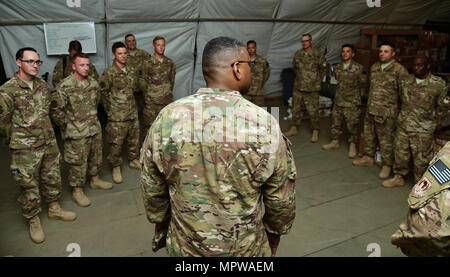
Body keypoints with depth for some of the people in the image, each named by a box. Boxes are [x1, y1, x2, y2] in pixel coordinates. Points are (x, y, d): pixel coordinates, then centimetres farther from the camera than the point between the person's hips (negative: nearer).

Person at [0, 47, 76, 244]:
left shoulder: (43, 86, 5)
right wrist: (18, 140, 2)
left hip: (49, 143, 6)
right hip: (25, 149, -5)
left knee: (52, 178, 18)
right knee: (28, 185, 8)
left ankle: (54, 209, 39)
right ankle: (33, 220, 26)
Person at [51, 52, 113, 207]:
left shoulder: (93, 83, 3)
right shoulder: (64, 86, -16)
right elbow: (56, 111, -13)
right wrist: (66, 126, -6)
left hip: (95, 129, 6)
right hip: (77, 134, -6)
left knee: (96, 157, 19)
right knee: (78, 162, 3)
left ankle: (95, 180, 41)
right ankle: (77, 191, 19)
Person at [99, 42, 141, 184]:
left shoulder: (131, 71, 7)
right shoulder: (109, 73, -13)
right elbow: (102, 92, -9)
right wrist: (111, 109, -4)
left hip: (133, 113, 6)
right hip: (117, 116, -6)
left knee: (134, 139, 17)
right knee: (116, 143, 2)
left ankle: (134, 160, 36)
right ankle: (116, 168, 17)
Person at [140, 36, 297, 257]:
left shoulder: (167, 118, -15)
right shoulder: (265, 125, -21)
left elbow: (151, 187, -3)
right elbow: (281, 198, -10)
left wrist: (160, 222, 14)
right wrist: (275, 233, 8)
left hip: (183, 246, 2)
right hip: (245, 248, -1)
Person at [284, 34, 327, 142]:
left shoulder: (318, 55, -6)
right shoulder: (297, 54, 6)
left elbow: (323, 69, 5)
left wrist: (318, 81, 6)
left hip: (312, 89, -4)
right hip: (298, 87, 4)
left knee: (313, 111, -1)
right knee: (296, 109, 12)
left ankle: (315, 131, 11)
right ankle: (294, 128, 25)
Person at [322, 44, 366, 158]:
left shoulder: (358, 68, -10)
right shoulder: (338, 67, 8)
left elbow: (363, 82, -6)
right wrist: (339, 93, 15)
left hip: (352, 103, -5)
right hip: (338, 101, 6)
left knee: (352, 125, 3)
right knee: (335, 123, 13)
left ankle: (352, 146, 19)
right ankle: (335, 142, 30)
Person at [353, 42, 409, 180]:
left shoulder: (399, 70, -10)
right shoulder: (374, 67, 12)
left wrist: (400, 111, -12)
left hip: (387, 112, -7)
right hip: (371, 109, 7)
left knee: (386, 139, 0)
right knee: (368, 134, 18)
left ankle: (387, 165, 14)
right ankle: (368, 157, 35)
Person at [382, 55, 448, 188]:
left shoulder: (439, 84, -8)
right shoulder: (405, 81, 4)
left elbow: (442, 107, 0)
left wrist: (436, 125, 4)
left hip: (423, 130, -4)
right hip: (403, 125, 4)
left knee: (421, 159, 3)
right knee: (400, 152, 14)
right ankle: (398, 177, 31)